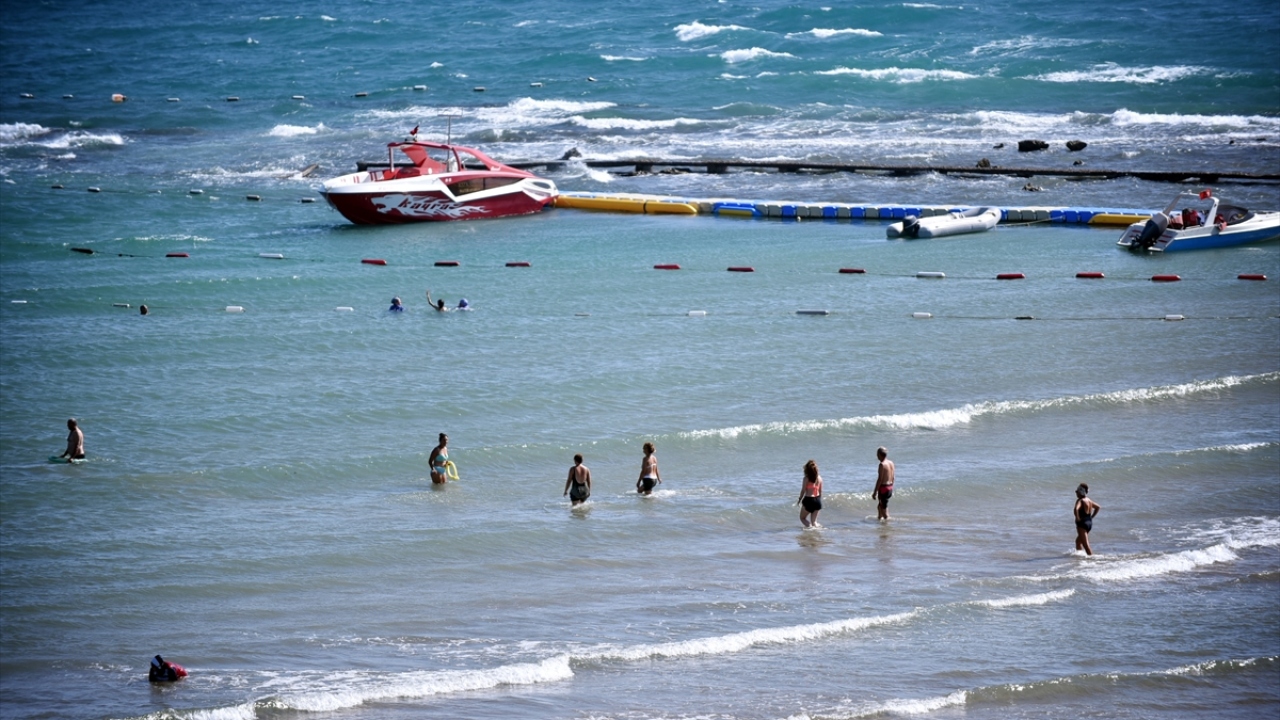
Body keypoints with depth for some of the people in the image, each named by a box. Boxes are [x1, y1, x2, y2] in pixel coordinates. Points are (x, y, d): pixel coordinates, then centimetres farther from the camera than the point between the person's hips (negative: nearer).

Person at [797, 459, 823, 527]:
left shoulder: (806, 478, -13)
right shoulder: (819, 478, 1)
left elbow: (803, 490, -9)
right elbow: (820, 491, 8)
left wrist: (799, 500, 5)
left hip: (808, 500, -5)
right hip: (817, 500, 5)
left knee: (802, 518, 12)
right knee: (814, 520, 15)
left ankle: (810, 526, -14)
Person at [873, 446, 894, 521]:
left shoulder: (882, 464, -19)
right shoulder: (891, 463, 7)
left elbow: (880, 479, -20)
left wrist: (875, 492, -16)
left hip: (883, 487, -9)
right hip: (890, 487, 9)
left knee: (884, 509, 0)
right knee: (880, 506, 25)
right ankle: (879, 518, 36)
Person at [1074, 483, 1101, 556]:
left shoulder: (1080, 501, -14)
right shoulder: (1089, 500, 11)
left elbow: (1076, 509, -35)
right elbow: (1098, 507, 23)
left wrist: (1077, 518, -20)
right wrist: (1091, 516, 19)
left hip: (1082, 523, -9)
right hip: (1089, 522, 9)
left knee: (1085, 544, -9)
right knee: (1078, 541, 24)